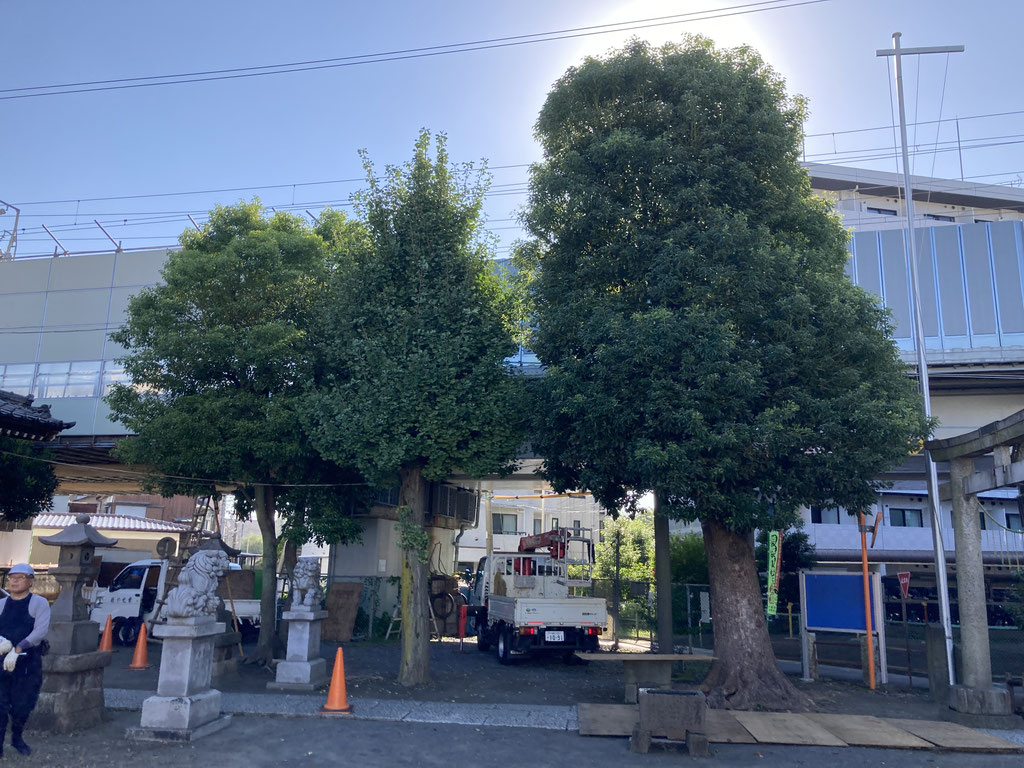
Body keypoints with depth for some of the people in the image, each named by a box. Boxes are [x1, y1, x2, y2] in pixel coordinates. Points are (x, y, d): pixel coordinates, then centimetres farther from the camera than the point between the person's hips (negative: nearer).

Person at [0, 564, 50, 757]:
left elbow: (41, 631, -16)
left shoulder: (39, 603, -4)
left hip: (29, 663, -2)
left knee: (23, 705, 9)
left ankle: (17, 738, 32)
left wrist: (17, 649, -25)